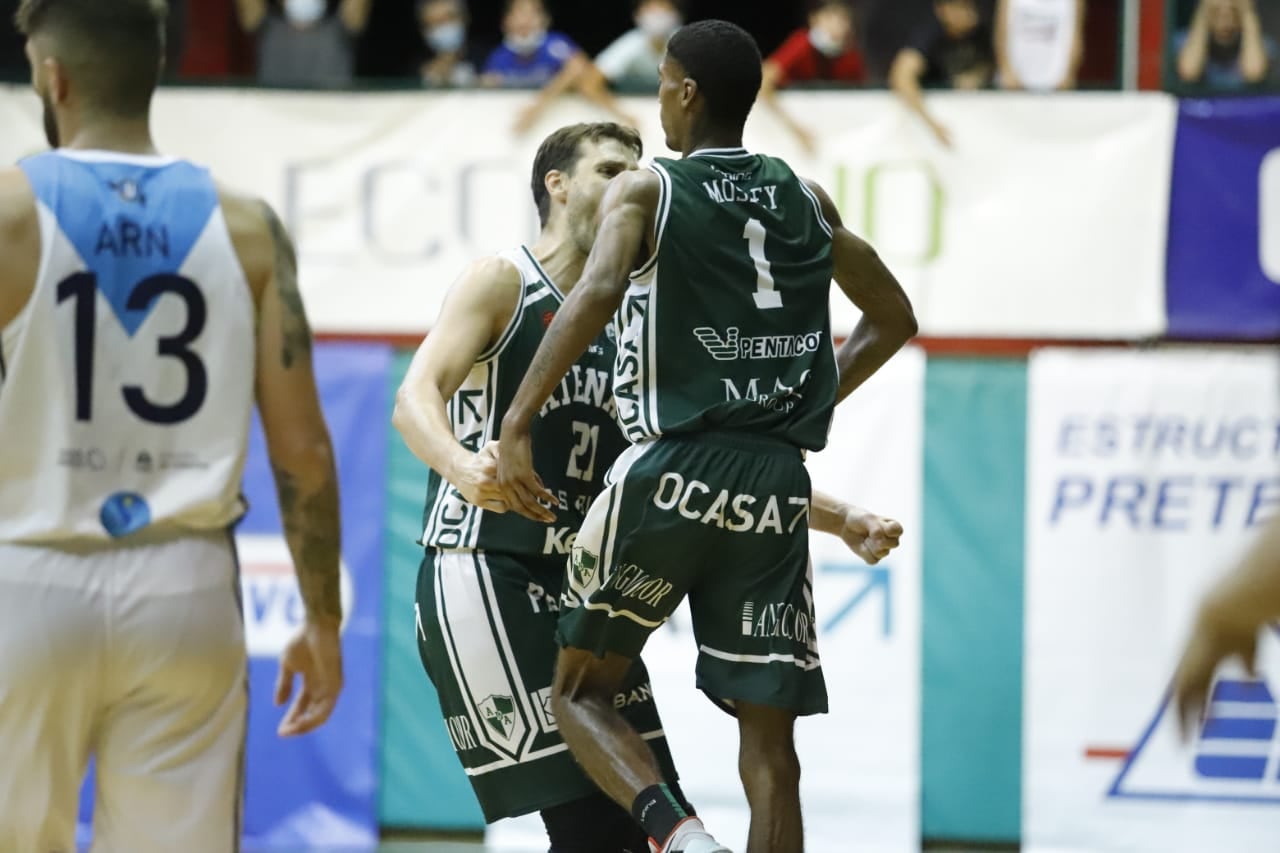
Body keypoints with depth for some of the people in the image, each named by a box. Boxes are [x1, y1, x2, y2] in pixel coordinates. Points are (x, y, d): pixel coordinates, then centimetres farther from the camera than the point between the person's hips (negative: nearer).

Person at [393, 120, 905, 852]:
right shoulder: (503, 284, -3)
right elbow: (416, 398, -19)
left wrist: (837, 518, 12)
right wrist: (463, 468, -40)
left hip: (581, 588, 8)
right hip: (482, 577, -8)